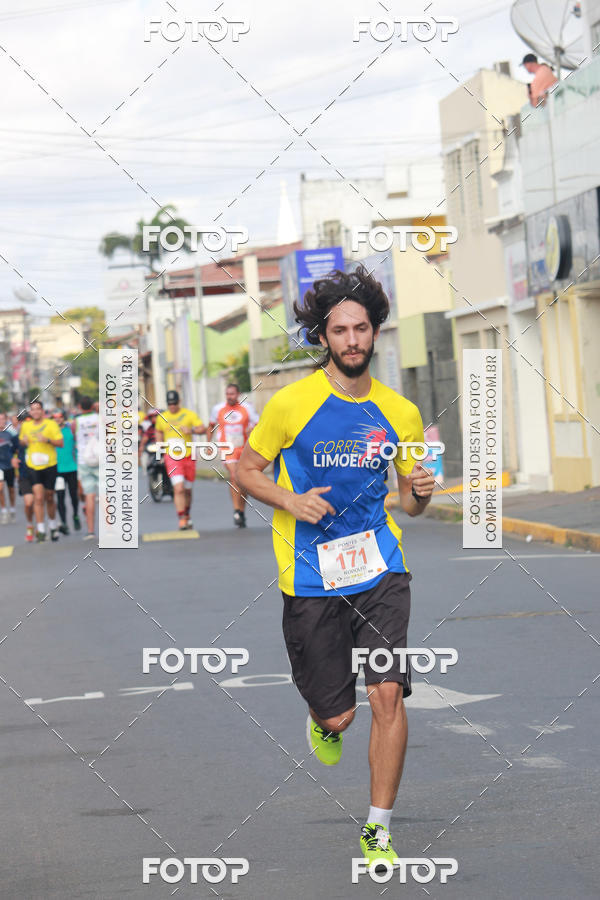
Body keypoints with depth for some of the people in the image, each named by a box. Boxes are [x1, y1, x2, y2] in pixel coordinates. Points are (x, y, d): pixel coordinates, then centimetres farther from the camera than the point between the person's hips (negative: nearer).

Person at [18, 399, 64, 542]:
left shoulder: (51, 424, -3)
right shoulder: (25, 426, 9)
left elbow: (60, 443, -6)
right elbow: (21, 440, 25)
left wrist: (47, 440, -23)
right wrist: (24, 441, 1)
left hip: (49, 466, -2)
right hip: (33, 466, 2)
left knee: (49, 497, 8)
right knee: (38, 497, -11)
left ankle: (53, 526, 30)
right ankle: (40, 531, -10)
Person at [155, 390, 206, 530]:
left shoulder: (189, 414, 2)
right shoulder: (161, 418, 8)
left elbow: (203, 429, -4)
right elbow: (159, 432, 27)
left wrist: (191, 430, -23)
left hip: (188, 456, 1)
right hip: (172, 457, -1)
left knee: (187, 490, 11)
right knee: (178, 488, -17)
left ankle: (187, 516, 34)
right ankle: (182, 520, -16)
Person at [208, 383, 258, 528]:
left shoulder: (247, 407, 1)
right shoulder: (218, 409, 4)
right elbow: (211, 426, 18)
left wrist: (252, 430, -19)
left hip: (244, 448, 1)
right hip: (228, 449, -1)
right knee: (234, 477, -19)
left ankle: (242, 512, 20)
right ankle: (236, 511, -21)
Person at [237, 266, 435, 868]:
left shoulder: (400, 413, 5)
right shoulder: (291, 404, -4)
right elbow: (246, 470, 6)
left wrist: (421, 491, -8)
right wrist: (290, 500, -12)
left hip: (379, 570, 2)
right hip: (309, 577, -2)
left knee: (388, 694, -13)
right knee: (337, 713, 2)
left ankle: (379, 828, 2)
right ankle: (323, 723, 42)